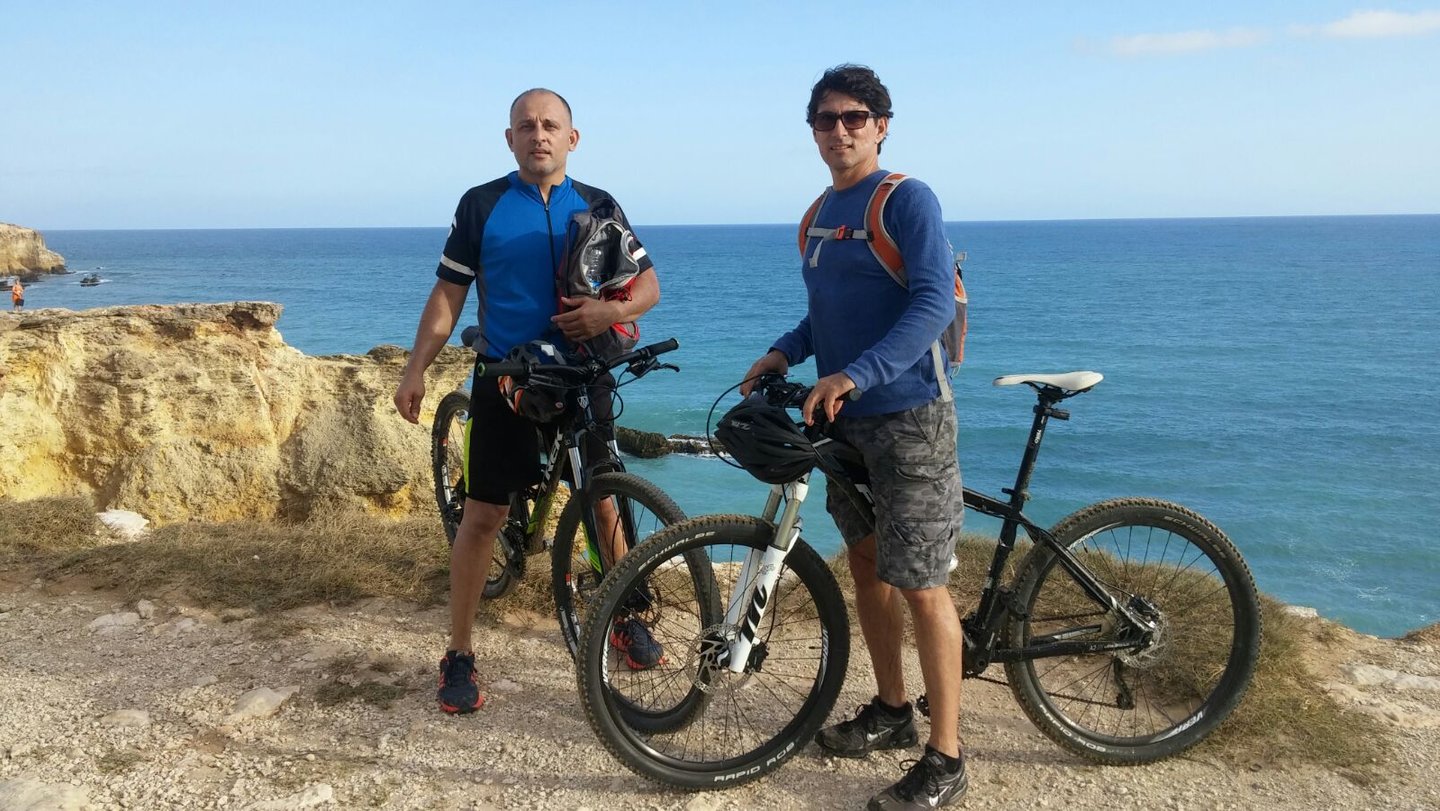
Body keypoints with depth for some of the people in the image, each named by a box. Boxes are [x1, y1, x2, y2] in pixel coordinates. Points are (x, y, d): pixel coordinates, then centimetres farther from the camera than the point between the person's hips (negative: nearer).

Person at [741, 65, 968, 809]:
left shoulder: (907, 200, -10)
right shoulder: (819, 215, 14)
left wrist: (855, 374, -31)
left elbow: (935, 302, -21)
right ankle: (892, 711, 32)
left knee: (921, 585, -6)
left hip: (908, 417, -8)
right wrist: (784, 351, 3)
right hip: (846, 417, 8)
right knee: (866, 562, 15)